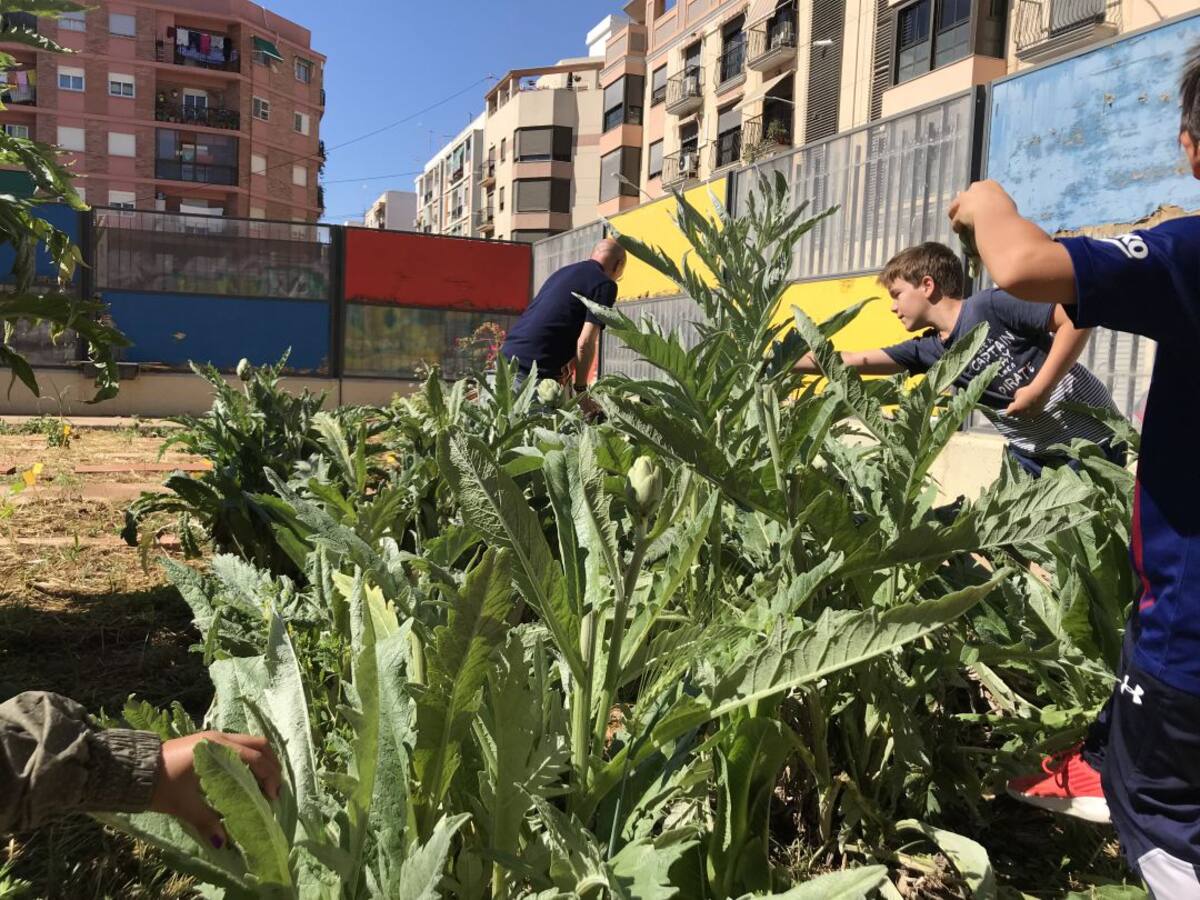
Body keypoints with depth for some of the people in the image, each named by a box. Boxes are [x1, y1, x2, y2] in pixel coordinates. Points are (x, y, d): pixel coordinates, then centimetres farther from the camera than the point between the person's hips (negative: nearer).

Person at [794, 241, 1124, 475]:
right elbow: (855, 362, 4)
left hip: (1091, 441, -6)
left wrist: (1039, 389, -23)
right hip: (1032, 453, 7)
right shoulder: (928, 351, 2)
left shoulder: (989, 306, -19)